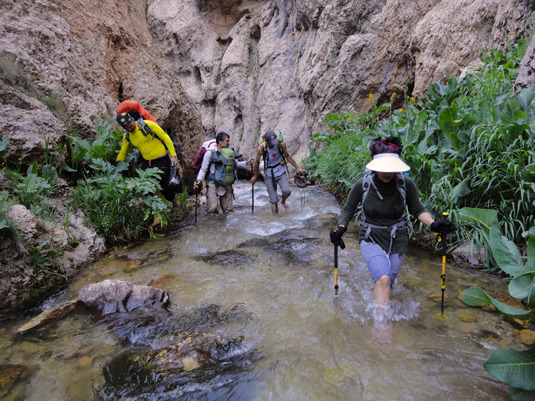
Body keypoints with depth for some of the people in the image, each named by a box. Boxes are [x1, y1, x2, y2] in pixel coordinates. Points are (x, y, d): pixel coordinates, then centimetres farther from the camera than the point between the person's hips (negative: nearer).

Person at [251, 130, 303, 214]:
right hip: (269, 175, -1)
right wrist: (255, 176, 11)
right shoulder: (261, 148, -18)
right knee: (273, 200, -3)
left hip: (281, 172, 1)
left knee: (286, 191, -20)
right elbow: (257, 162, 0)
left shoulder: (281, 144, -15)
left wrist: (297, 167, 6)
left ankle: (283, 202, 14)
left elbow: (287, 156, 3)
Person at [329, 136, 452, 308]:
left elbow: (418, 210, 2)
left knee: (387, 284, 13)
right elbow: (348, 210, -2)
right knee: (383, 279, -25)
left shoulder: (406, 183, -11)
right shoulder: (363, 184, -14)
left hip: (397, 241, 2)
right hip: (371, 240, -2)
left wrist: (433, 224, -14)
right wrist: (340, 228, -19)